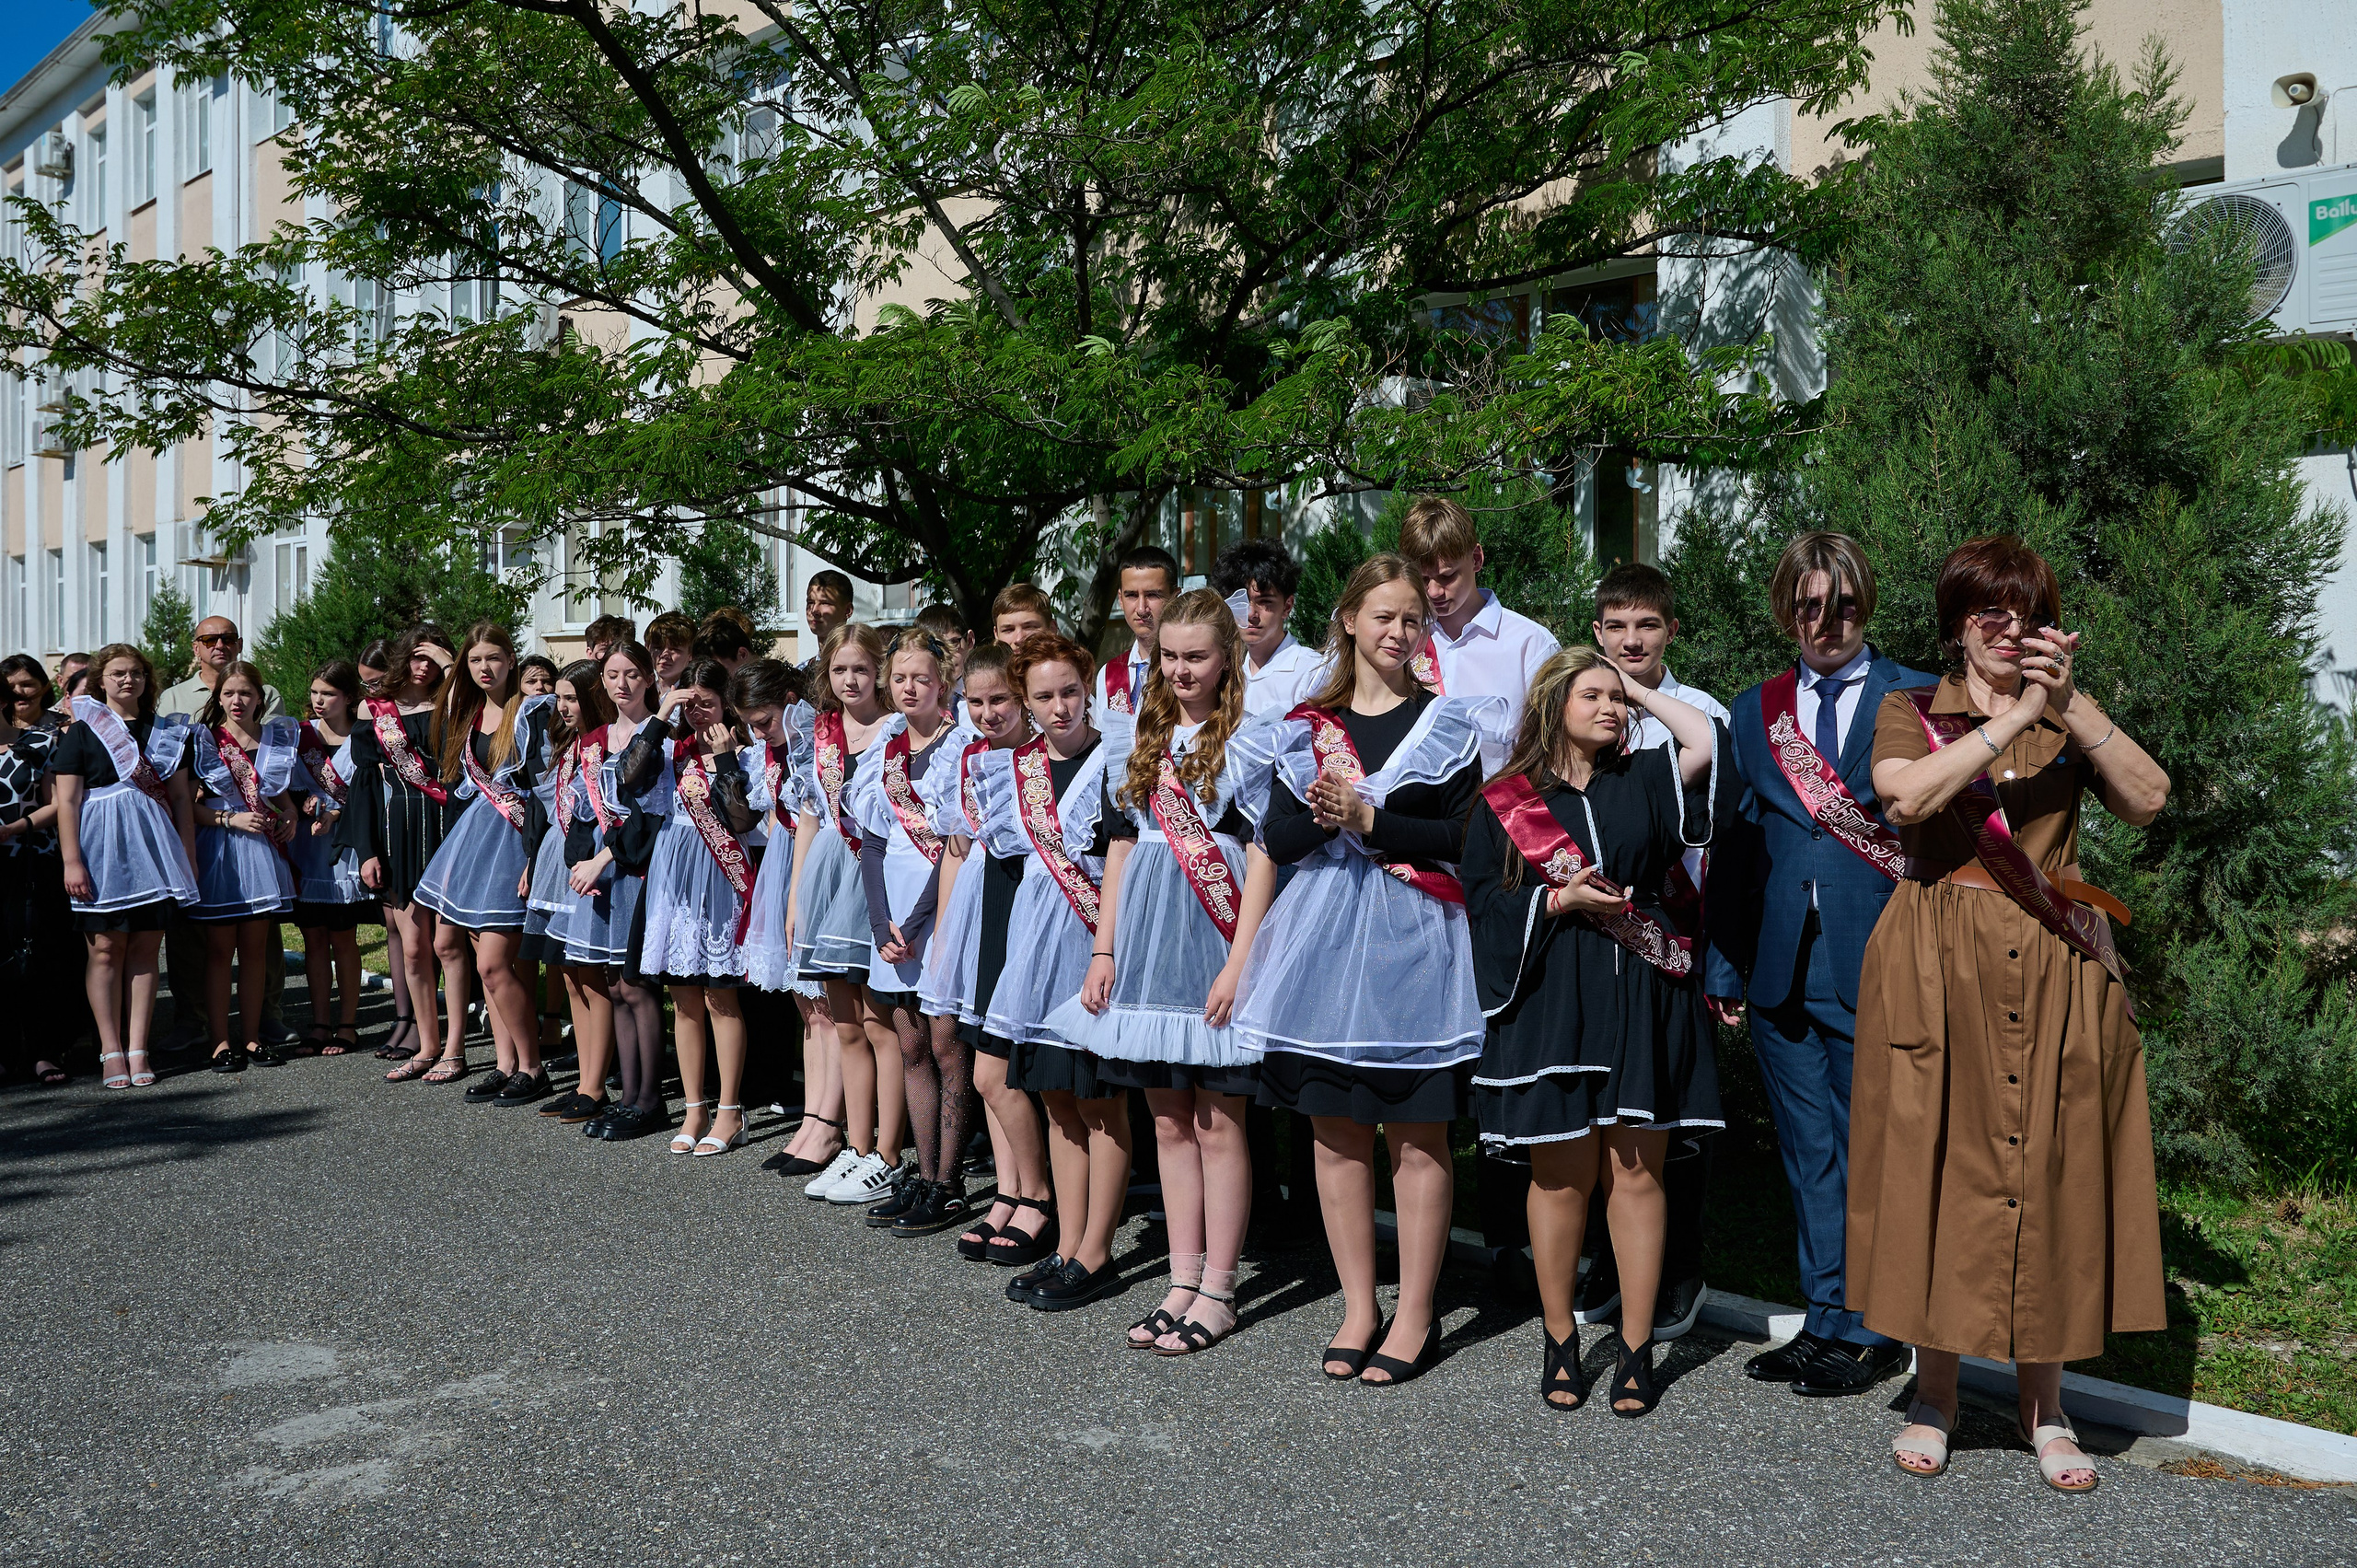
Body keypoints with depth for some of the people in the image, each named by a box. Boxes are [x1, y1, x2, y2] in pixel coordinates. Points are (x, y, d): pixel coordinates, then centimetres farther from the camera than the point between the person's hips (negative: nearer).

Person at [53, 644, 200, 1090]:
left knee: (145, 948, 2)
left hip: (154, 849, 3)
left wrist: (189, 856, 10)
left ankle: (138, 1050, 5)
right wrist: (71, 861, -10)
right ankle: (111, 1050, 2)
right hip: (102, 848, -3)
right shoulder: (82, 732, 3)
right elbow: (66, 802, -2)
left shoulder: (167, 733, 14)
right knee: (107, 946, -3)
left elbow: (181, 798, 15)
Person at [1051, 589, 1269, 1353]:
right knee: (1169, 1118, 10)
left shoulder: (1245, 741, -4)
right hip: (1148, 940, 6)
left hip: (1212, 942, -6)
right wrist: (1103, 952, 10)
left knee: (1216, 1118, 0)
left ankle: (1217, 1292, 9)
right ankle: (1184, 1282, 19)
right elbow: (1121, 847, 15)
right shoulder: (1139, 742, 13)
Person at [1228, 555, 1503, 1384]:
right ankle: (1359, 1307, 19)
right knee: (1335, 1130, 7)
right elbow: (1278, 841, 4)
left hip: (1412, 942, -3)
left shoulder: (1448, 721, 4)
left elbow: (1463, 836, -6)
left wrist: (1368, 818, -14)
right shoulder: (1307, 726, 11)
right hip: (1323, 936, 3)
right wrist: (1324, 809, -15)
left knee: (1416, 1134, 1)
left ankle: (1415, 1315, 12)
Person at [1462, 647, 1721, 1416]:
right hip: (1551, 1003, -2)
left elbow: (1708, 738, -5)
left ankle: (1636, 1349, 12)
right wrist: (1560, 900, -13)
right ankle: (1560, 1341, 18)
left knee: (1635, 1173, 2)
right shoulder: (1505, 802, 4)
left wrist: (1643, 692, 7)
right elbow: (1484, 901, 1)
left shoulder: (1641, 779, 11)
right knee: (1561, 1176, 3)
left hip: (1640, 1002, 2)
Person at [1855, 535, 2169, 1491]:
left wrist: (2072, 705, -16)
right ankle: (1935, 1390, 16)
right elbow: (1907, 795, -16)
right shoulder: (1910, 711, 6)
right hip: (1940, 971, -2)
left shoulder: (2071, 720, 13)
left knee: (2049, 1169, 3)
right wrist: (2015, 717, -18)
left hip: (2056, 971, 2)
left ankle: (2044, 1406, 16)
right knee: (1937, 1163, 1)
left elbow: (2147, 801, -5)